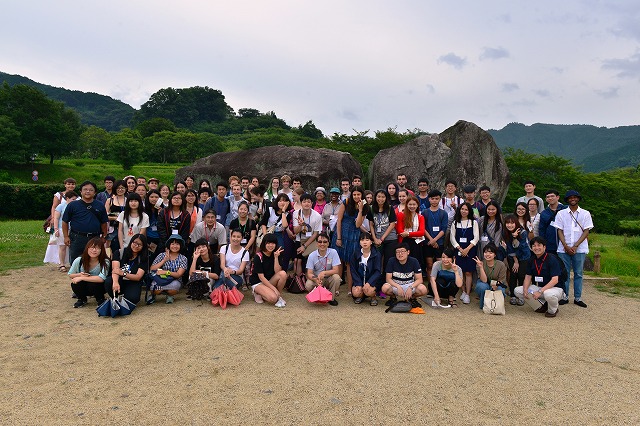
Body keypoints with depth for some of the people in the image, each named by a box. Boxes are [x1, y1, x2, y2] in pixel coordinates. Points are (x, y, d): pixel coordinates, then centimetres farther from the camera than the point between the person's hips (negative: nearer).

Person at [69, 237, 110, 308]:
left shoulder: (105, 262, -23)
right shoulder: (79, 260, -15)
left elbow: (101, 279, -34)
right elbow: (70, 275, 0)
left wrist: (82, 278, -31)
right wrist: (79, 275, -23)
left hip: (97, 287, -2)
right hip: (84, 287, 3)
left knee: (93, 284, -34)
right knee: (75, 283, -27)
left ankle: (100, 299, 0)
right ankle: (82, 299, 6)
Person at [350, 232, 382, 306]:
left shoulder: (376, 255, -4)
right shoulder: (356, 254, 2)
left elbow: (378, 271, -9)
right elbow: (353, 271, 0)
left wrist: (368, 283, -23)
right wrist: (358, 284, -14)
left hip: (373, 281, -2)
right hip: (359, 280, 2)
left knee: (368, 291, -32)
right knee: (356, 293, -26)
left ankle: (373, 297, 5)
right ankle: (361, 296, 13)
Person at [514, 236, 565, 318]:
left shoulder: (551, 259, -17)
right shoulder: (532, 260, 4)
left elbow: (555, 280, -23)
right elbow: (528, 277, 5)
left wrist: (540, 291, -30)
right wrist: (525, 290, -14)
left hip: (556, 288, -7)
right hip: (539, 287, 7)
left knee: (548, 294, -42)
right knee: (517, 291, -8)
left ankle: (552, 310, -5)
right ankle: (544, 304, 6)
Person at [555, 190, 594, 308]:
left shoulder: (585, 214, 5)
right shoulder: (561, 213, 6)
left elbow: (586, 231, 0)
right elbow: (560, 231, 3)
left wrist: (575, 246, -10)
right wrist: (566, 246, -9)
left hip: (579, 249, 0)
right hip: (563, 249, 0)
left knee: (578, 273, 5)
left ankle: (578, 298, 11)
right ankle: (564, 296, 11)